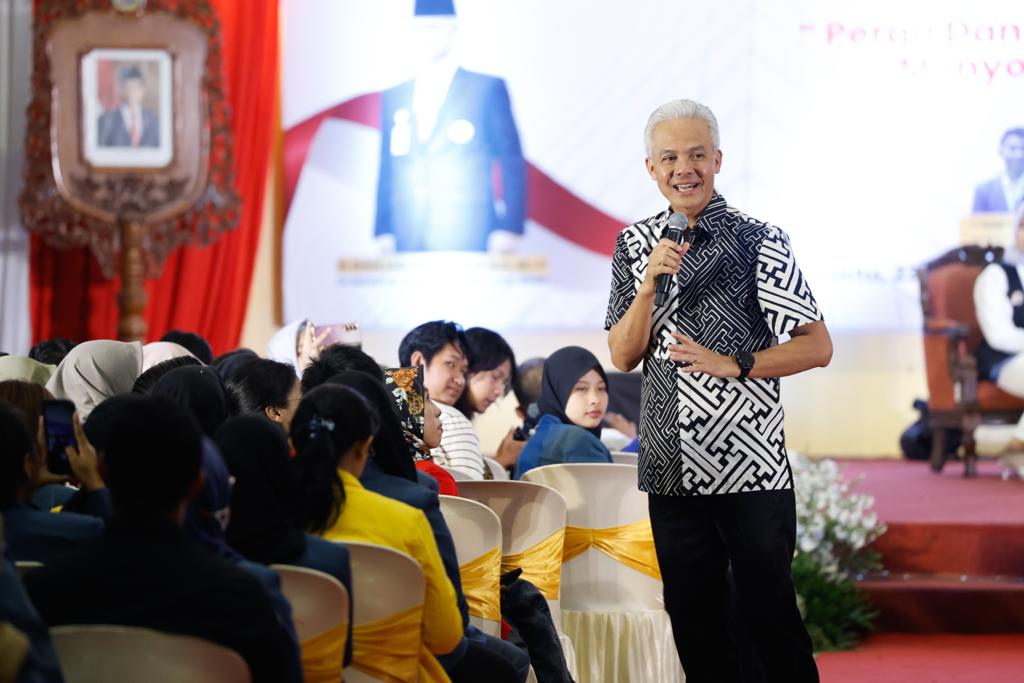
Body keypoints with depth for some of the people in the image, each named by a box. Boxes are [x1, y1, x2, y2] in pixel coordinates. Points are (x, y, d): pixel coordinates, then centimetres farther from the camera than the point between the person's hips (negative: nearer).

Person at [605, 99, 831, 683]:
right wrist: (649, 285, -11)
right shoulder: (635, 246, 7)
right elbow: (623, 356, 3)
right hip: (671, 469, 4)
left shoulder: (759, 241, -6)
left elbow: (817, 348, -6)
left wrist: (732, 364, -15)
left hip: (752, 466, -4)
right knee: (694, 619, 11)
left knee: (771, 614, 1)